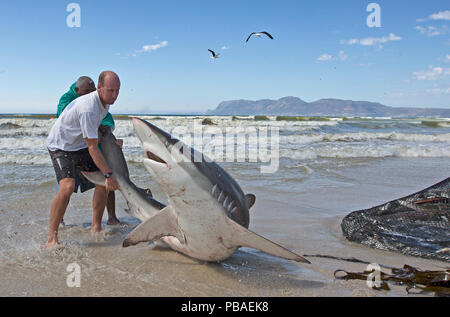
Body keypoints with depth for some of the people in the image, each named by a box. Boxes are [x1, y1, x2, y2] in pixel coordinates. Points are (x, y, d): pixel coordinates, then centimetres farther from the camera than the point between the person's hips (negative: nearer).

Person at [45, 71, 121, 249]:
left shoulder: (105, 102, -4)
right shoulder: (88, 109, -33)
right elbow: (92, 148, -30)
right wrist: (109, 174, -29)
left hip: (80, 144, 9)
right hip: (60, 145, -9)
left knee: (103, 181, 1)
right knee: (67, 186, -28)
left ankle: (96, 228, 12)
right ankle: (52, 238, -18)